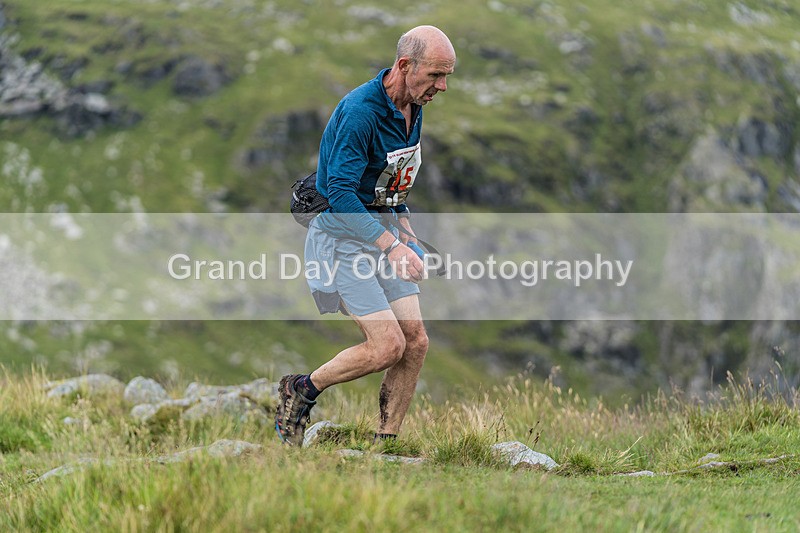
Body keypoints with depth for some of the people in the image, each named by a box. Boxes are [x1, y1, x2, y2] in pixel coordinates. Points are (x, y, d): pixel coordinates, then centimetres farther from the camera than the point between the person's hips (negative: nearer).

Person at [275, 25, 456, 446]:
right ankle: (300, 390, 7)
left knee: (415, 342, -1)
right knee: (388, 344, -15)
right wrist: (391, 245, -30)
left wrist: (408, 238, 14)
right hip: (343, 237, -8)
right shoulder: (360, 110, -22)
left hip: (384, 234, 8)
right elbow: (340, 193, -27)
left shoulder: (412, 111, 6)